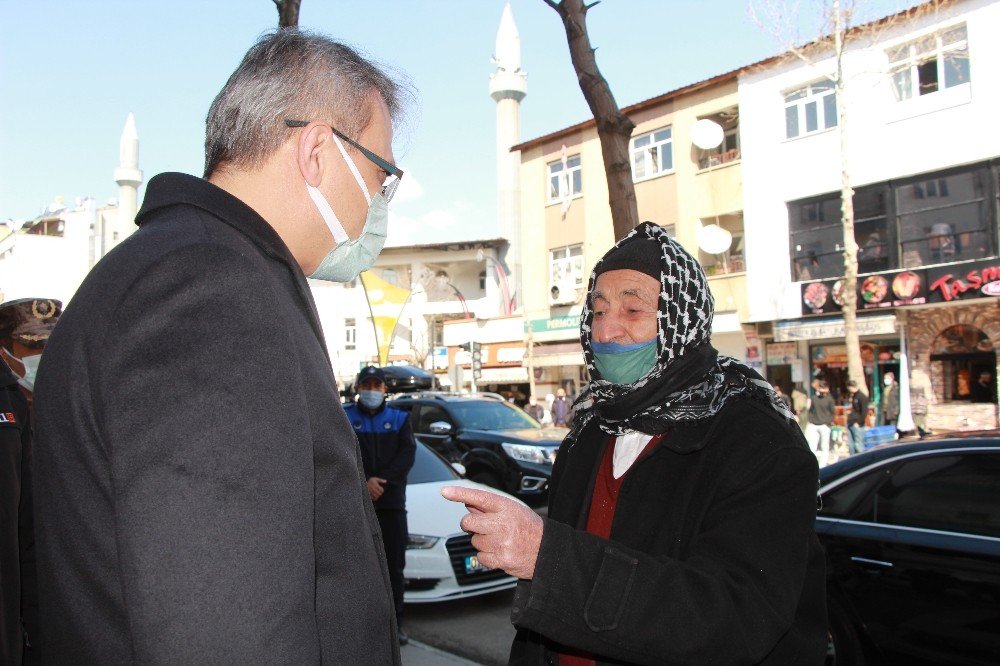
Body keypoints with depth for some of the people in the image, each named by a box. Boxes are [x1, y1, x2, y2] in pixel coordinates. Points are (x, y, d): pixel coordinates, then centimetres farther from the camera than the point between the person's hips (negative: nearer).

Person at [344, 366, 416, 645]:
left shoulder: (399, 418, 12)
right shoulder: (345, 418, 7)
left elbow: (407, 454, 0)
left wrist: (380, 480, -13)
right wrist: (364, 483, -17)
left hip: (392, 502, 2)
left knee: (394, 565, 3)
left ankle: (395, 623, 11)